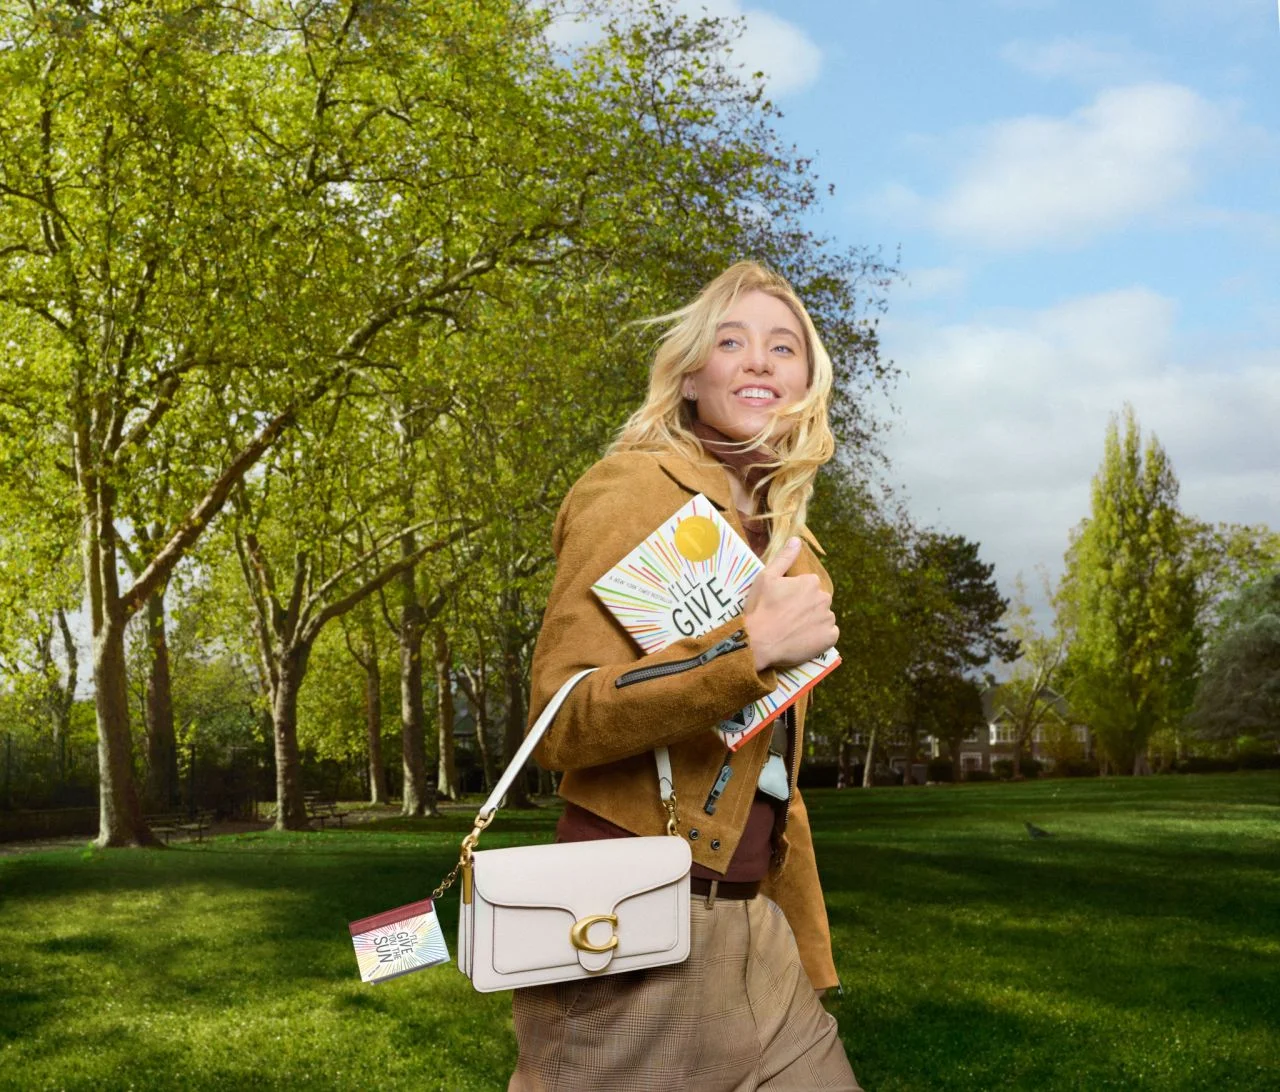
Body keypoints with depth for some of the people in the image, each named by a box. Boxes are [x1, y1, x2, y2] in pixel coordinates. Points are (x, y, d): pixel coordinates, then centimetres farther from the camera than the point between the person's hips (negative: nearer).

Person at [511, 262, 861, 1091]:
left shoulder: (786, 541, 16)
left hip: (753, 937, 8)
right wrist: (748, 646, -23)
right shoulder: (637, 491, -8)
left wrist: (807, 948, 19)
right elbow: (560, 725, -17)